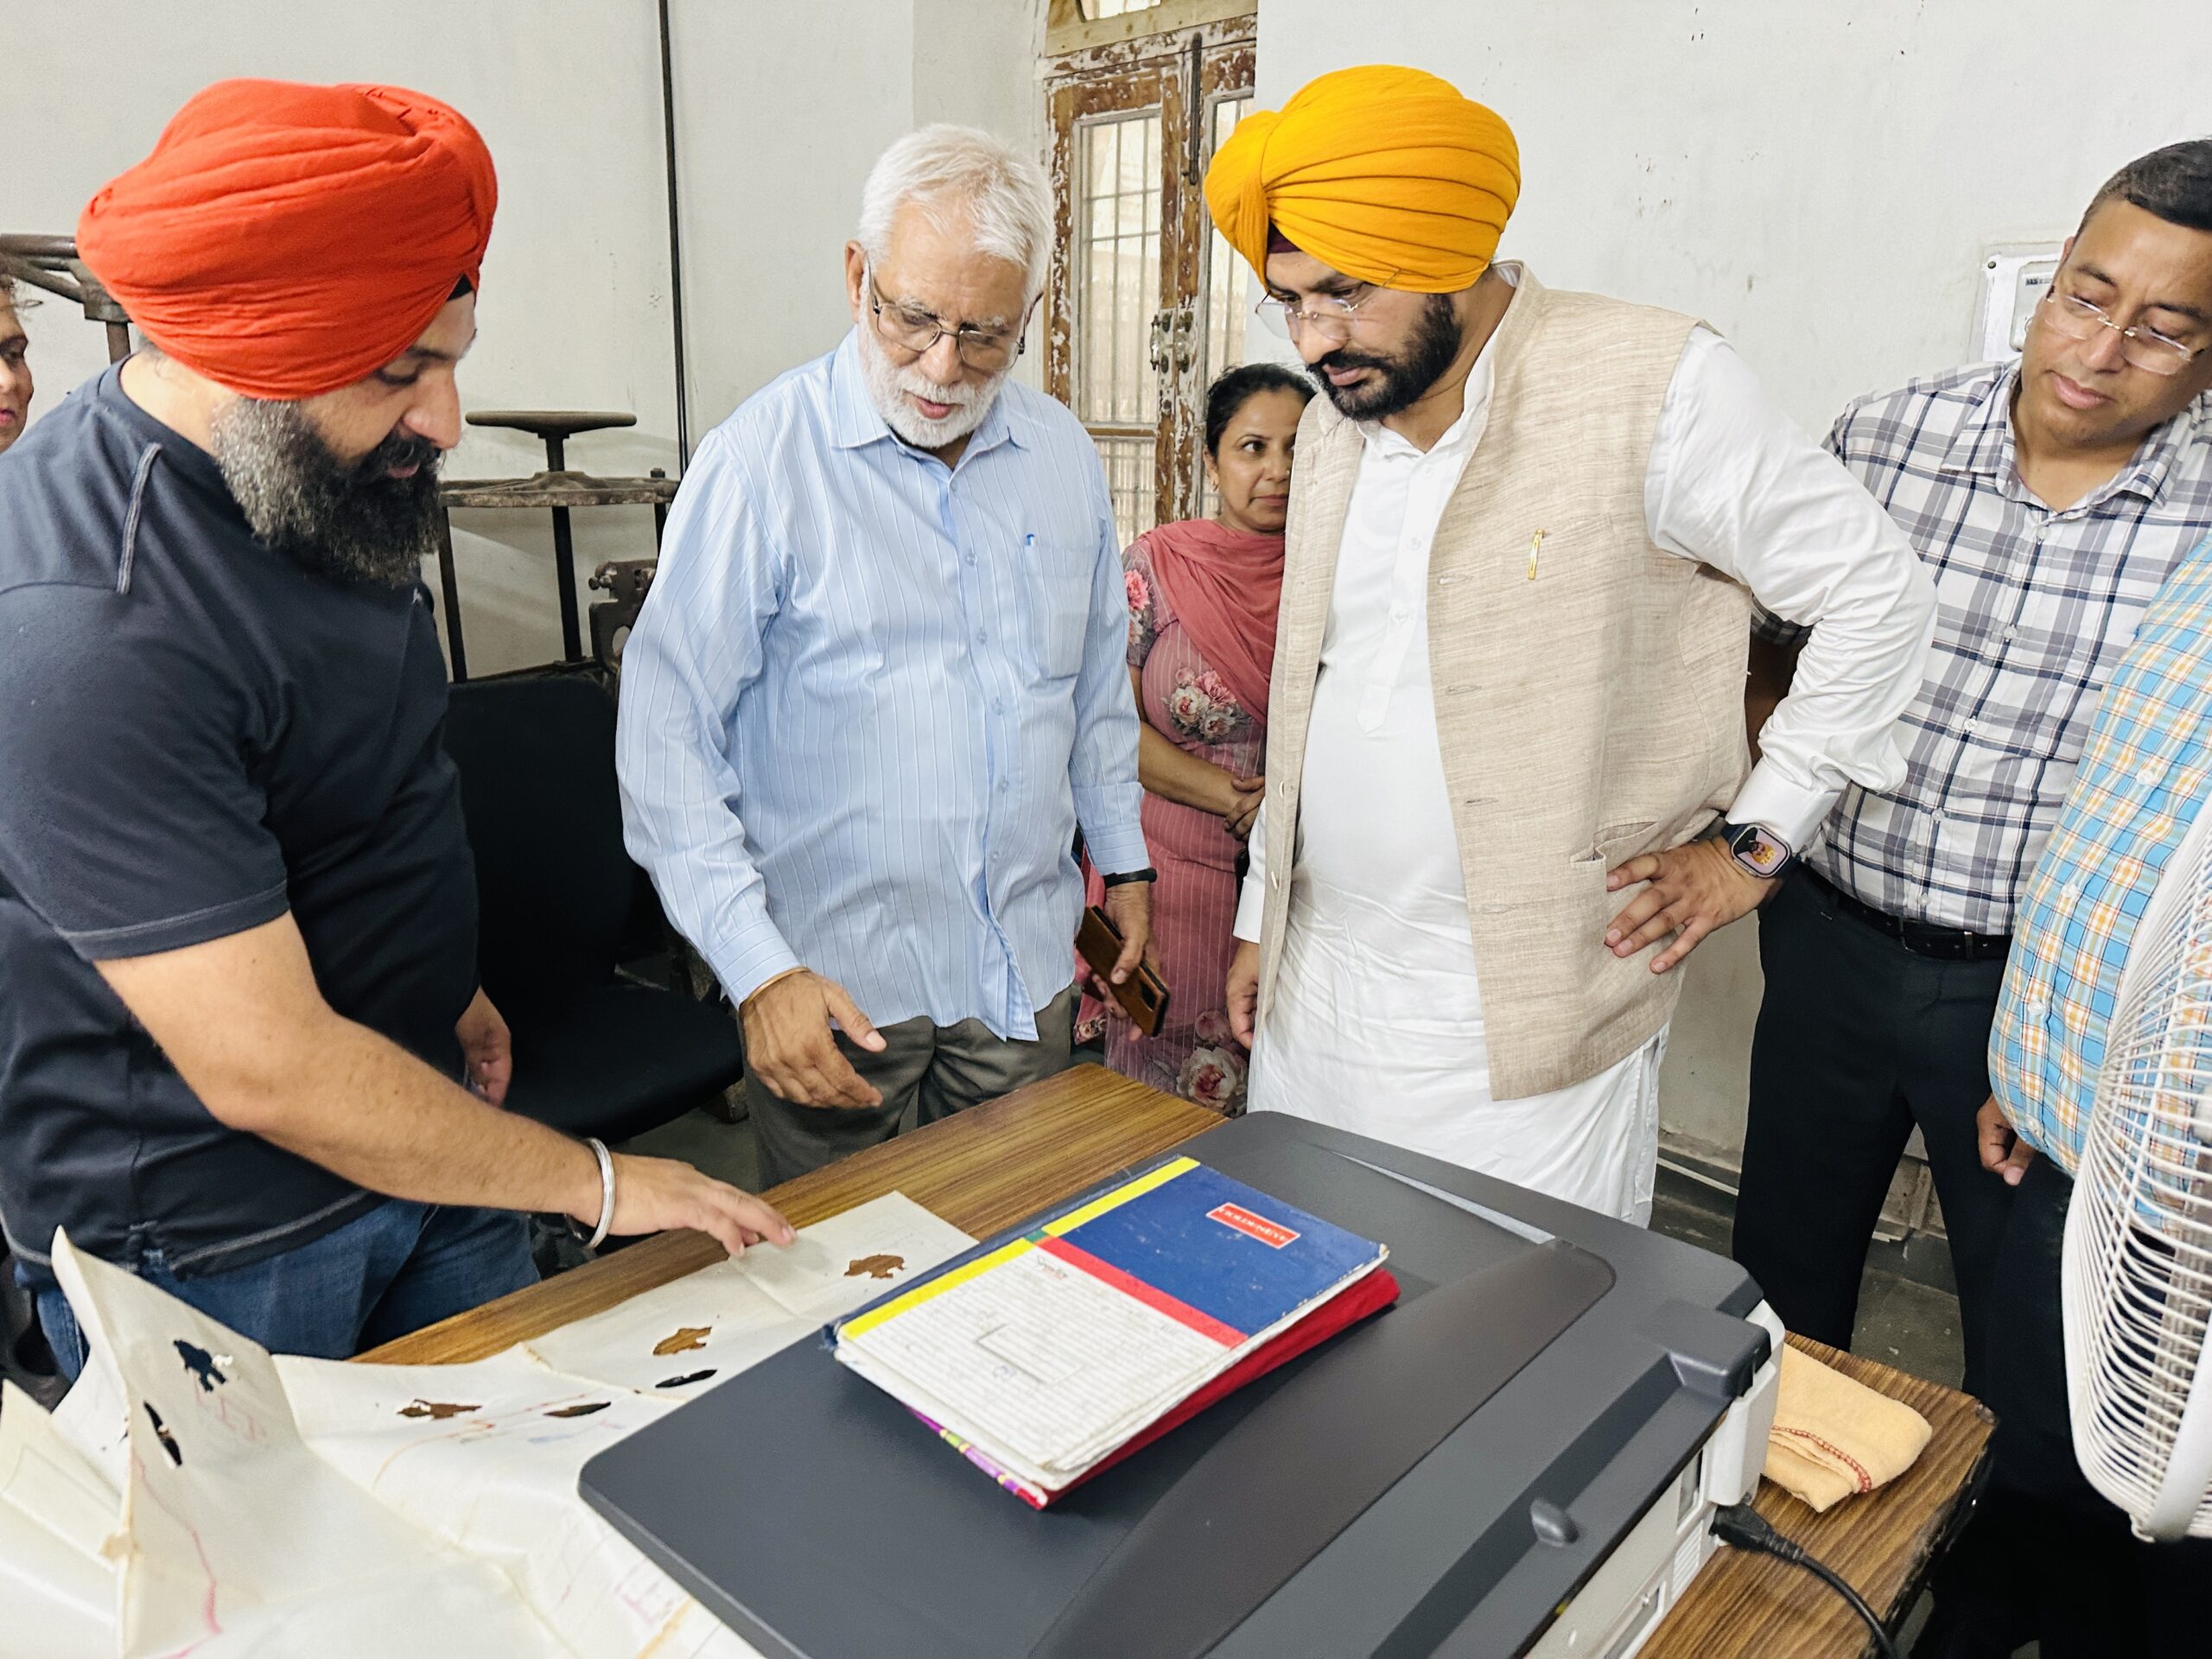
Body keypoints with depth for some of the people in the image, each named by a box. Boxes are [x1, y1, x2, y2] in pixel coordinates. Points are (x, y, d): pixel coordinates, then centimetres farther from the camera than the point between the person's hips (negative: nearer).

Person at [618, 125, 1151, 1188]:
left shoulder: (1064, 456, 5)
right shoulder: (761, 460, -12)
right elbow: (667, 740, -13)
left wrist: (1122, 857, 17)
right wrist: (759, 970, -19)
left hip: (1026, 968, 5)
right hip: (834, 978, -4)